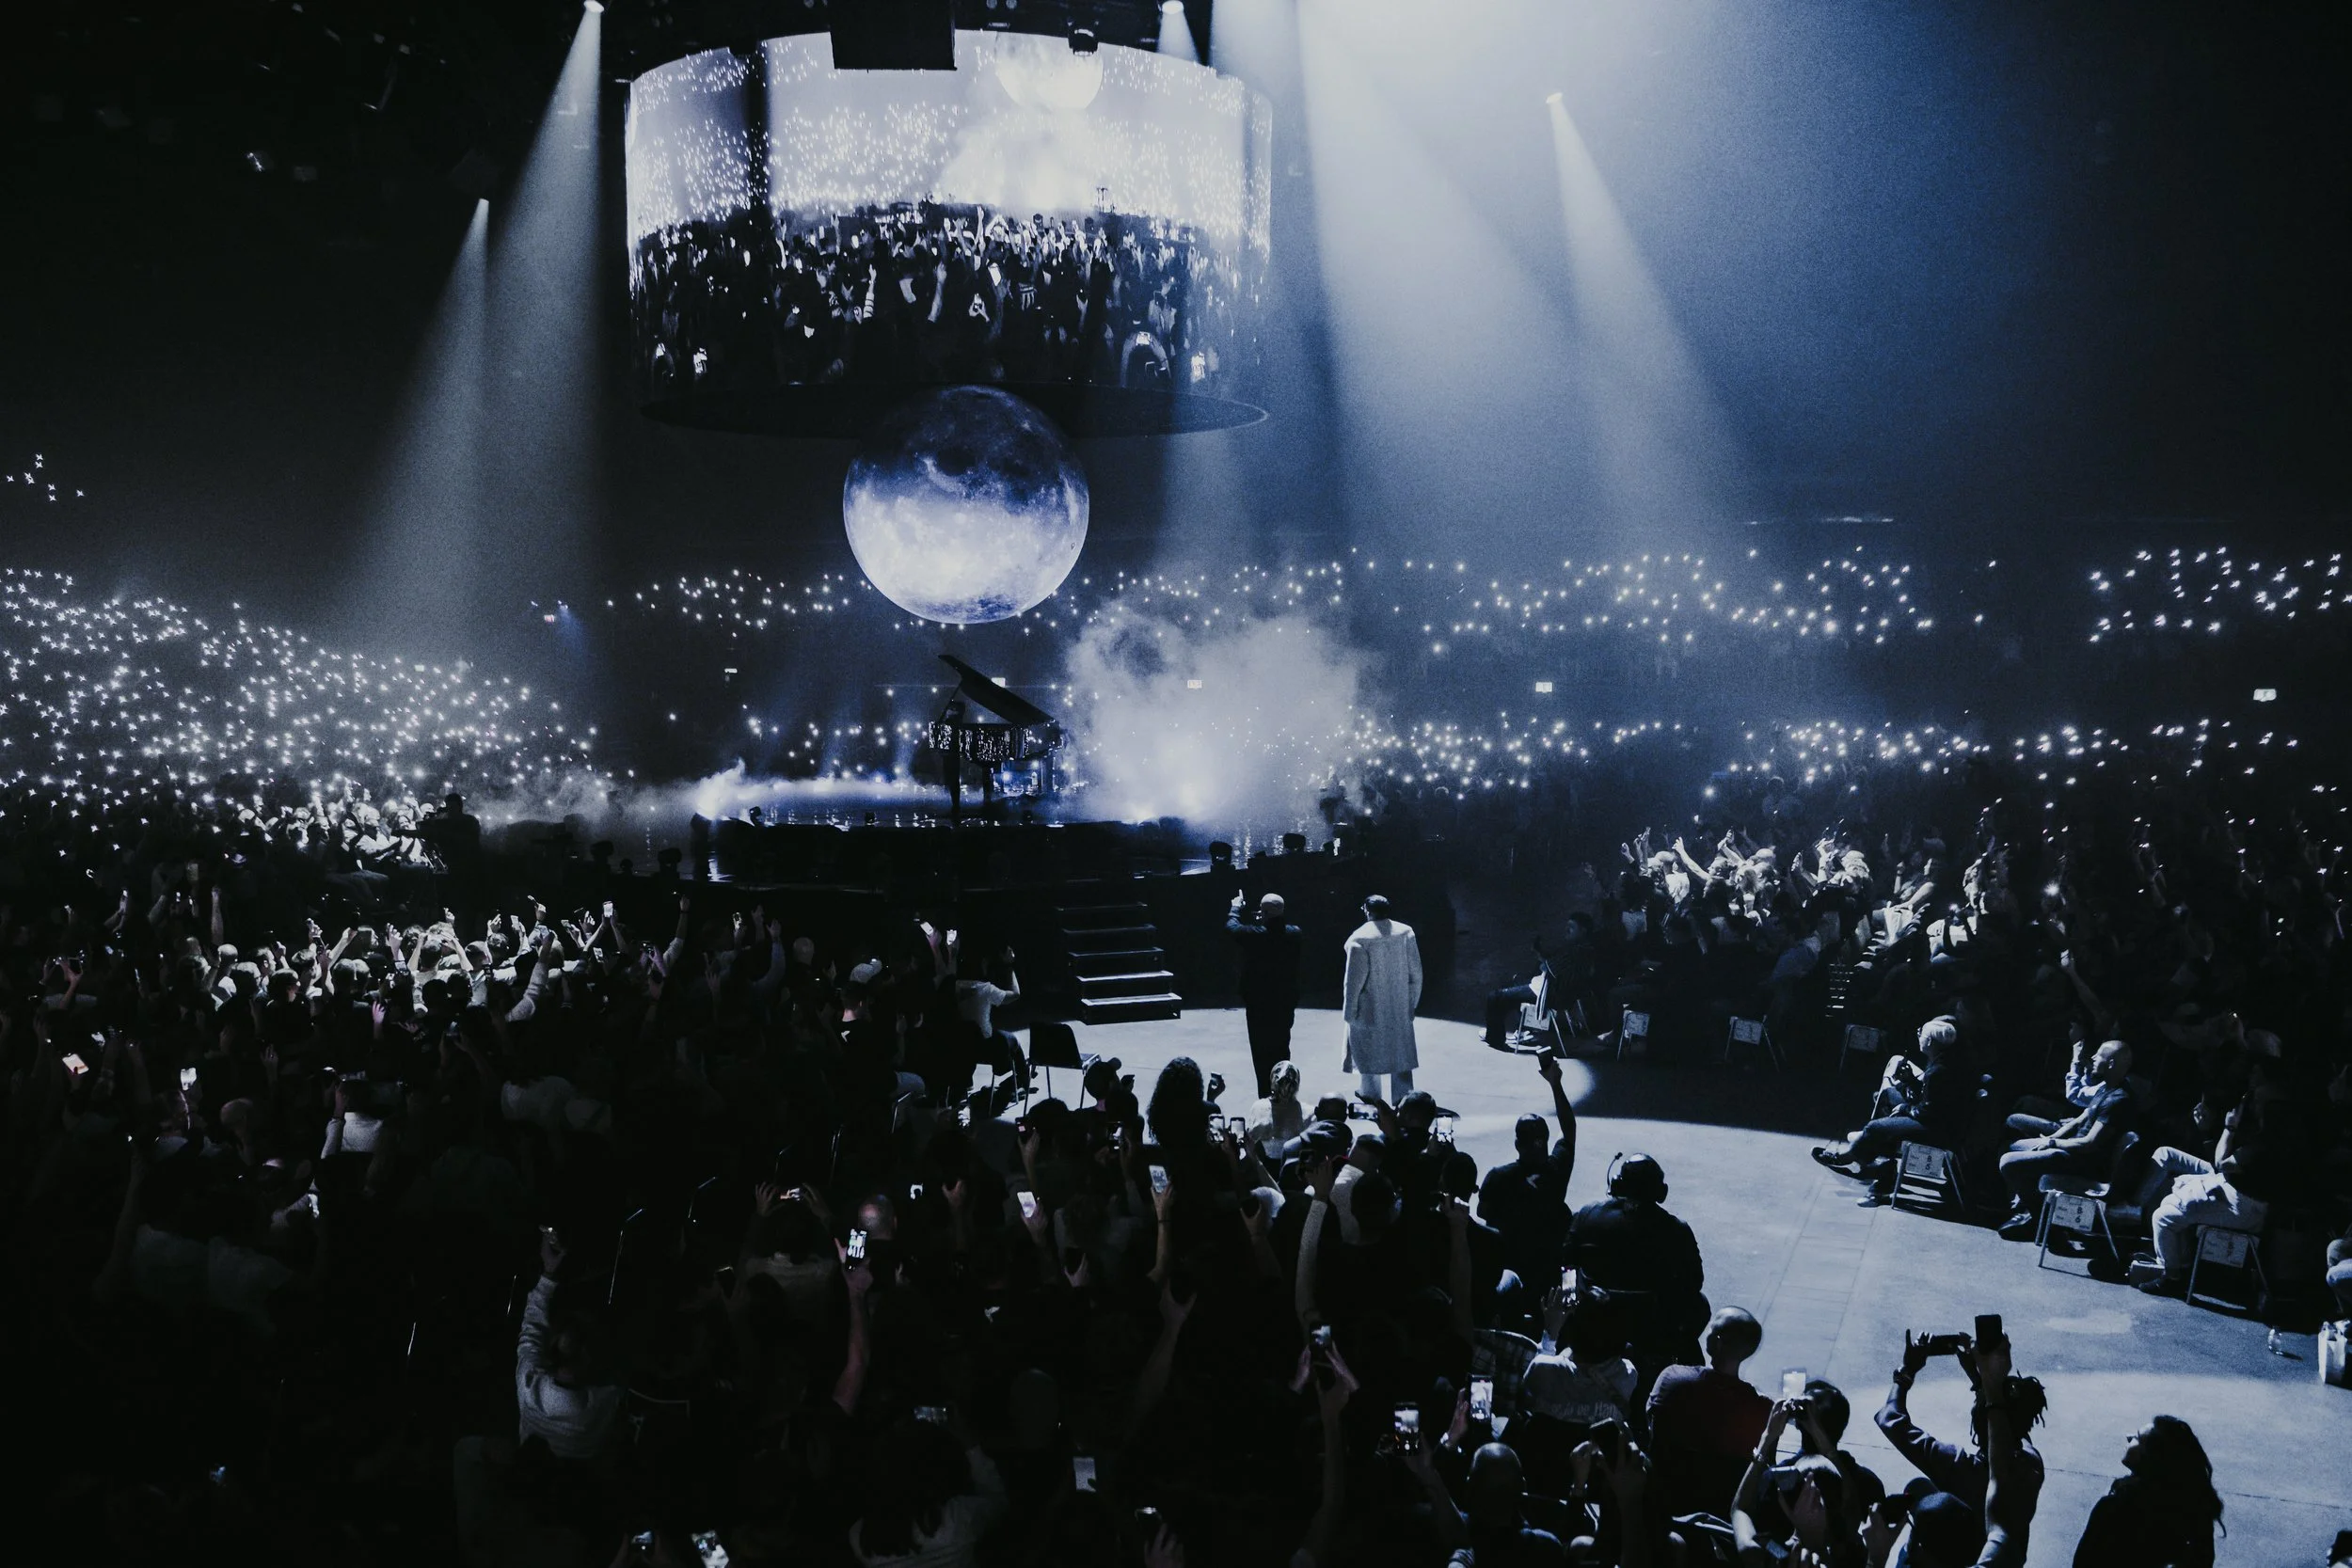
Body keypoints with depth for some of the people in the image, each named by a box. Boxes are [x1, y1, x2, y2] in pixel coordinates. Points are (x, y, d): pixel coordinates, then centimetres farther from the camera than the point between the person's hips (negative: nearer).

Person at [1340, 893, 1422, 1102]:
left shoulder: (1359, 938, -17)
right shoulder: (1406, 932, -5)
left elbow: (1354, 979, -14)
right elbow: (1416, 972, 1)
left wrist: (1349, 1011, -3)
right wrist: (1412, 1003, 13)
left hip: (1370, 1011, -3)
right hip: (1400, 1010, 3)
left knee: (1369, 1055, 13)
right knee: (1401, 1055, 11)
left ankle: (1370, 1098, 24)